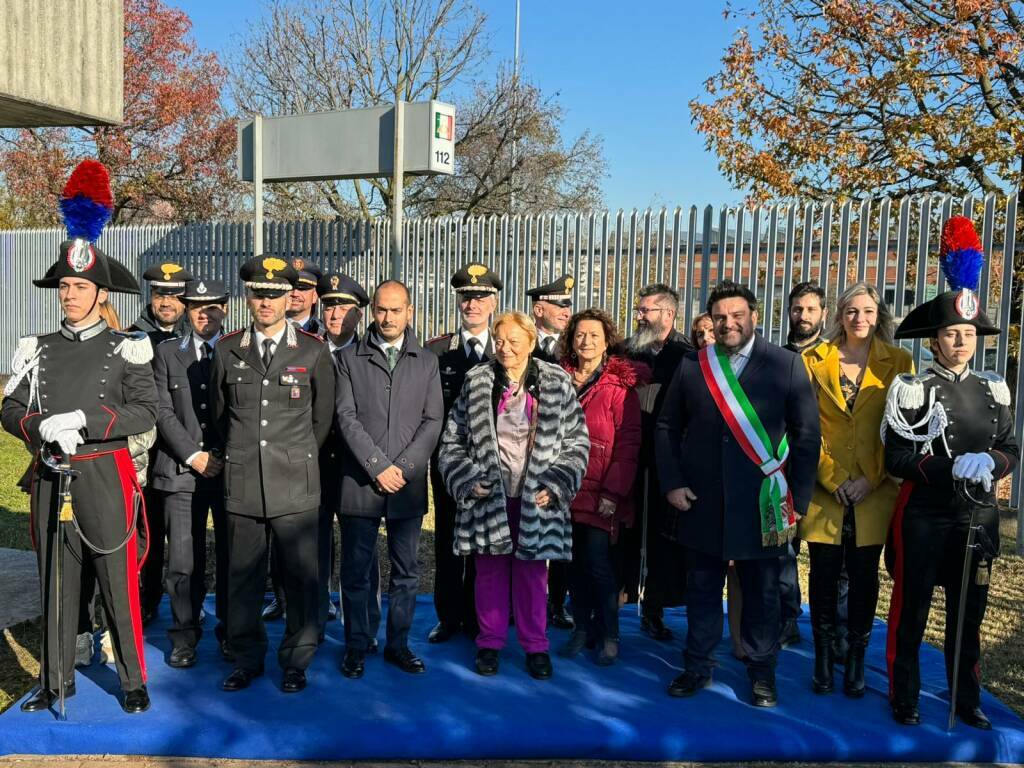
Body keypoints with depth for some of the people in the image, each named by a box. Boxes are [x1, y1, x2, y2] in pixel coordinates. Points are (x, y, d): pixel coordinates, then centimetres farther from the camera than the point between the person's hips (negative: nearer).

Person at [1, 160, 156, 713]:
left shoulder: (124, 349, -2)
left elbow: (145, 412, -10)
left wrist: (82, 420, -21)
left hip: (104, 480, -3)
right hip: (50, 480, 4)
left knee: (119, 586, 4)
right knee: (55, 585, 13)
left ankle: (133, 680, 18)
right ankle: (56, 680, 27)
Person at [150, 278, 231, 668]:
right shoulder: (166, 353, 10)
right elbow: (163, 412, 3)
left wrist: (226, 457, -7)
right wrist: (194, 455, -8)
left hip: (231, 469, 0)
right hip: (181, 470, 1)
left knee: (231, 556, 5)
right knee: (183, 561, 1)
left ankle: (230, 632, 19)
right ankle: (184, 635, 15)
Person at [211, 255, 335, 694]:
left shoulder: (313, 351, 1)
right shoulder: (227, 349, 7)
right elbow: (219, 412, 17)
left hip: (295, 485, -2)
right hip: (241, 484, 2)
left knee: (301, 577, 4)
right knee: (242, 576, 9)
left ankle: (296, 661, 19)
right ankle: (247, 659, 25)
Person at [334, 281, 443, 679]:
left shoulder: (427, 362, 9)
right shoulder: (350, 358, 5)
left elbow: (433, 421, 2)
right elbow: (346, 418, -3)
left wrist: (402, 468, -9)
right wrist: (378, 467, -12)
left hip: (409, 484, 2)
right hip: (360, 482, -1)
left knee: (406, 572, 9)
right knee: (356, 571, 6)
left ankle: (398, 644, 23)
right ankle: (356, 647, 20)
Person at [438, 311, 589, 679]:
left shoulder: (557, 383, 0)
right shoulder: (476, 382, 2)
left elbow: (577, 441, 0)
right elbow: (453, 439, 5)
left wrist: (555, 485, -9)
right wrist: (468, 480, -7)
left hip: (535, 498, 0)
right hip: (488, 496, 1)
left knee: (532, 572, 9)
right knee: (491, 571, 9)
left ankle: (536, 645, 24)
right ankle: (490, 642, 25)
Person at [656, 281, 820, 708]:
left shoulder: (786, 365, -2)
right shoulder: (691, 366, 4)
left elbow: (807, 436, -1)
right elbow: (668, 428, 9)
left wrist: (797, 500, -5)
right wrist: (672, 483, 0)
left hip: (762, 505, -1)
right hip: (702, 503, 2)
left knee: (761, 594, 11)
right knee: (702, 591, 13)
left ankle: (761, 673, 28)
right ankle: (698, 667, 29)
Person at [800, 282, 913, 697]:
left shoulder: (898, 362, 4)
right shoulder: (814, 360, 5)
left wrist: (871, 479, -8)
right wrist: (833, 479, -8)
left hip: (874, 489, 0)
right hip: (824, 487, 0)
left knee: (864, 575, 6)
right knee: (824, 573, 4)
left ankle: (856, 660, 20)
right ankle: (823, 658, 18)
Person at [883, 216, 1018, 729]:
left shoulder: (993, 392, 5)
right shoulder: (913, 391, -9)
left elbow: (1011, 451, 7)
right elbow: (896, 460, -12)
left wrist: (989, 464, -15)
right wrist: (951, 468, -24)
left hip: (977, 517, 4)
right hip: (923, 518, -4)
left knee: (968, 614, 14)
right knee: (910, 613, 7)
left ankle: (966, 699, 30)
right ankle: (904, 697, 22)